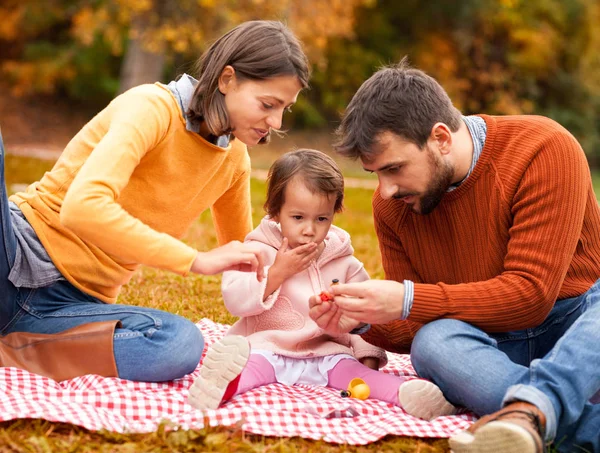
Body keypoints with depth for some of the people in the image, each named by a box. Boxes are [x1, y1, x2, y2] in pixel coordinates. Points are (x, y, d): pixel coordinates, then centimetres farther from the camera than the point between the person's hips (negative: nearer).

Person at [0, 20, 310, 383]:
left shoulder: (235, 159, 8)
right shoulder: (153, 108, -15)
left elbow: (240, 251, 24)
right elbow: (83, 207, -30)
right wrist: (197, 260, -29)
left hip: (77, 301, 6)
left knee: (183, 346, -28)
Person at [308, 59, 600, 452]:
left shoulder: (544, 149, -15)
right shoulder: (392, 203, 2)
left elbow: (531, 293, -21)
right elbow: (411, 328, 8)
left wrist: (409, 300, -26)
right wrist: (363, 322, -15)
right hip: (496, 340, 4)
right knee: (432, 343, -31)